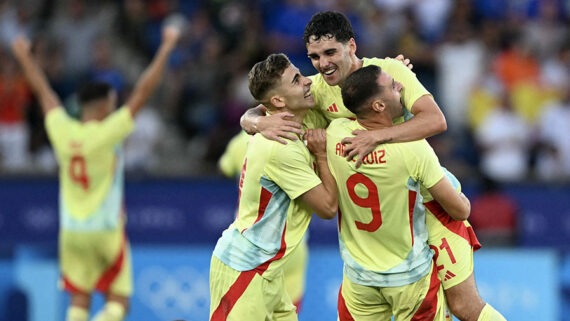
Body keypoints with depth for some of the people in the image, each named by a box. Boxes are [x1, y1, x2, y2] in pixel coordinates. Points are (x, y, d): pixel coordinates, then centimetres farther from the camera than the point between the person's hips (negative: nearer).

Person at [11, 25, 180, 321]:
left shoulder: (61, 131, -3)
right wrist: (167, 46, -8)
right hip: (106, 230, -5)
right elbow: (144, 90, -13)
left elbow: (43, 91, 13)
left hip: (71, 231, 5)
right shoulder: (107, 133, -14)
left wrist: (24, 57, 28)